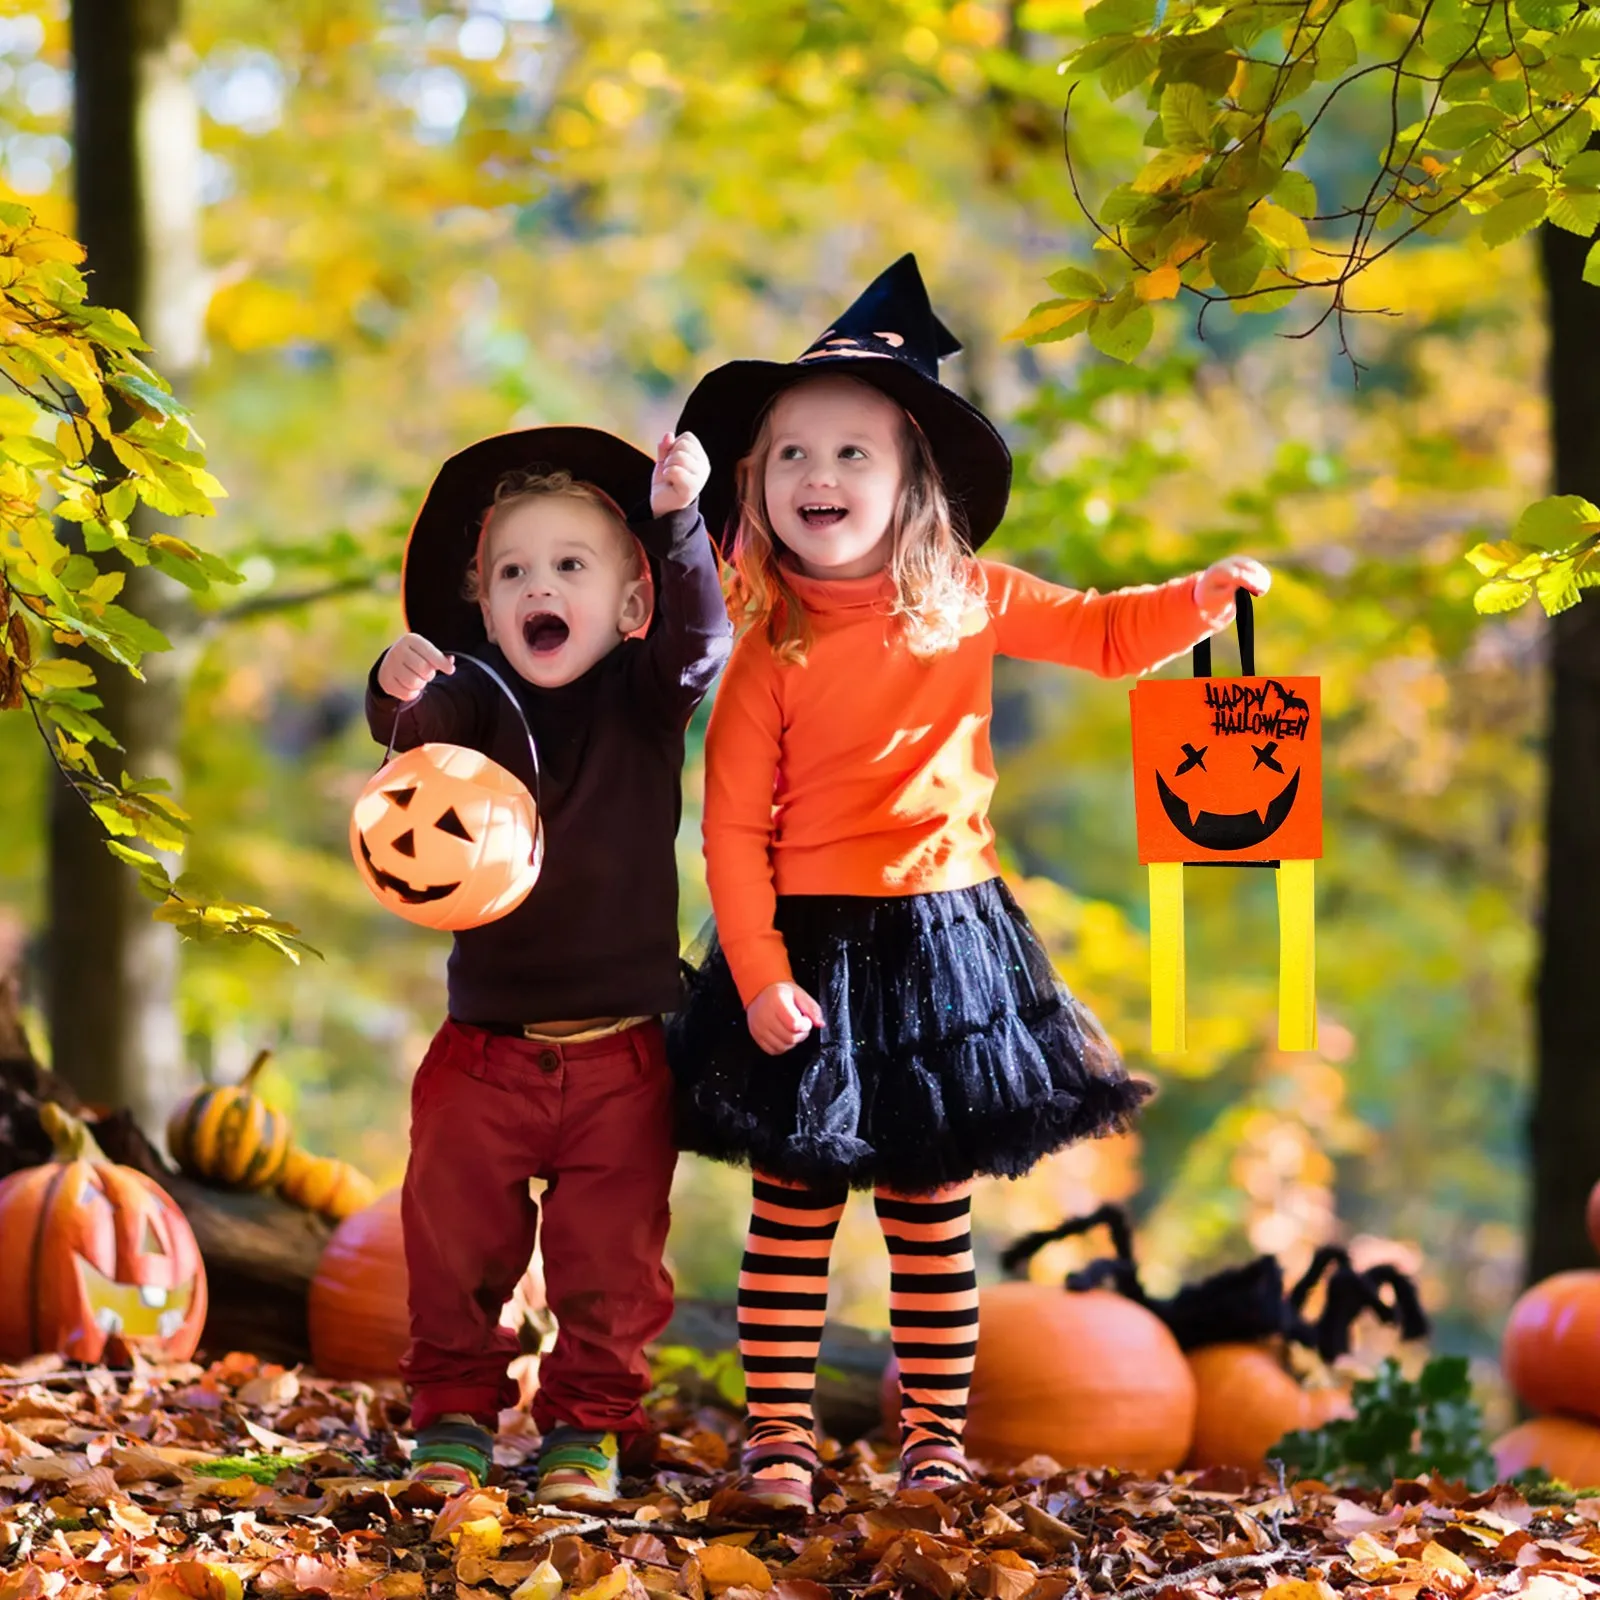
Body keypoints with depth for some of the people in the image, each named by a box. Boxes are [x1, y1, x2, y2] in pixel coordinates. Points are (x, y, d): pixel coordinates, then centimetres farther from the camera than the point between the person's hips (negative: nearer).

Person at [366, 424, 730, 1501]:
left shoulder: (645, 704, -2)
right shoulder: (477, 698, -1)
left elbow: (699, 638, -20)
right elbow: (416, 727, -20)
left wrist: (678, 519, -35)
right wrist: (401, 688, -44)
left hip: (621, 1050, -1)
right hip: (487, 1043, 1)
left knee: (610, 1257, 6)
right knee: (456, 1244, 6)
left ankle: (588, 1422, 20)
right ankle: (456, 1410, 22)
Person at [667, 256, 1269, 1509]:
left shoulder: (971, 604, -1)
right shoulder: (771, 654, -9)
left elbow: (1107, 635, 13)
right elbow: (733, 827, -10)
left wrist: (1212, 593, -3)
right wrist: (760, 974, -16)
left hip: (945, 943, 2)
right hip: (815, 949, -2)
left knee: (931, 1208, 8)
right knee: (794, 1204, 3)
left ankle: (937, 1435, 17)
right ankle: (779, 1432, 12)